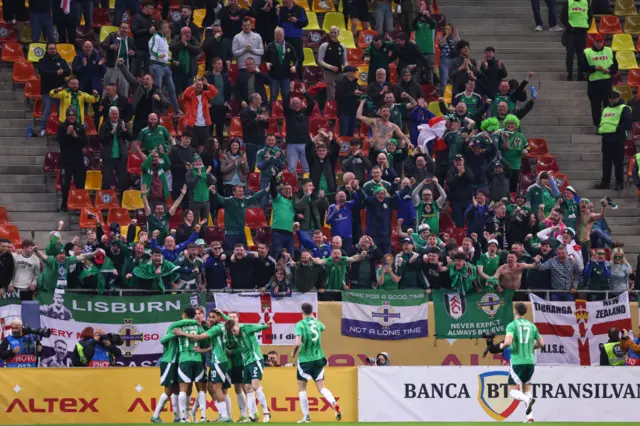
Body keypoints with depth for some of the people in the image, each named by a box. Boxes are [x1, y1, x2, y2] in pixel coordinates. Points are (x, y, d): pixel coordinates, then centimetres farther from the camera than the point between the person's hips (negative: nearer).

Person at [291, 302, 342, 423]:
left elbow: (298, 343, -21)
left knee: (302, 388, 11)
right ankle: (334, 404, -25)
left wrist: (294, 353, -2)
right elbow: (323, 328, 31)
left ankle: (306, 416, 9)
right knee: (321, 387, 3)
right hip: (318, 358, 4)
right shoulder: (317, 323, 5)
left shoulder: (300, 324, -11)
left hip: (305, 359, -4)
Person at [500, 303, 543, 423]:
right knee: (526, 387, 18)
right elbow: (541, 343, 13)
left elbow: (508, 342, -20)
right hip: (530, 362, 5)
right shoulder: (532, 326, 8)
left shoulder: (512, 325, -7)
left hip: (517, 362, -5)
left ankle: (527, 399, -30)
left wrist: (502, 346, 2)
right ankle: (530, 416, 4)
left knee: (513, 391, 2)